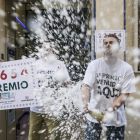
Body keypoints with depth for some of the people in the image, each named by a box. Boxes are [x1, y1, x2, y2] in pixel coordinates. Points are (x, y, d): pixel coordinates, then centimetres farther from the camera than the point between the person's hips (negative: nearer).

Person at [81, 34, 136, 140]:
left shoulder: (126, 68, -7)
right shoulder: (94, 64, -4)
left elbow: (125, 94, -9)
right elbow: (86, 86, -12)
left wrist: (109, 110, -21)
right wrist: (86, 104, -30)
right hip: (93, 115, 1)